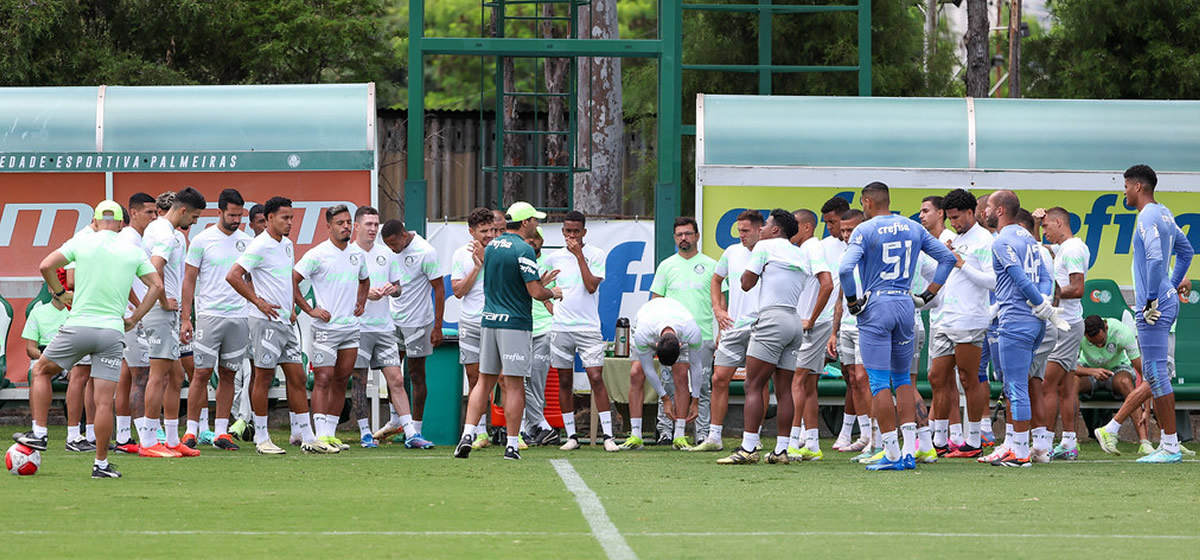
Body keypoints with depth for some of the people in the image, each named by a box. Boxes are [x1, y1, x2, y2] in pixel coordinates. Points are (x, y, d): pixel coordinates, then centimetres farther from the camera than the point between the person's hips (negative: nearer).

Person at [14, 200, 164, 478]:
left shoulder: (81, 243, 2)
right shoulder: (133, 252, 6)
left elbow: (46, 265, -5)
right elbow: (156, 285, 6)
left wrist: (60, 293, 9)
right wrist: (133, 319, 11)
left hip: (78, 327, -1)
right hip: (113, 331, 1)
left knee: (41, 371, 21)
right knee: (104, 401, 0)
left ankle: (39, 433, 14)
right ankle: (101, 463, 0)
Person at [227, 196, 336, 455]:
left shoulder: (287, 245, 14)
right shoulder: (259, 246, -12)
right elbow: (233, 276, -18)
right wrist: (259, 302, -16)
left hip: (285, 321, 8)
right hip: (266, 320, -8)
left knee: (297, 379, 7)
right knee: (263, 378, -2)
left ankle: (307, 438, 9)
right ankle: (261, 438, 4)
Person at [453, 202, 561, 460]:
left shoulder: (492, 246, 12)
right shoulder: (523, 250, -13)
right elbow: (536, 293, -16)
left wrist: (541, 281, 22)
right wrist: (552, 293, 5)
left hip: (489, 322, 7)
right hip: (515, 323, -7)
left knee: (484, 381, 10)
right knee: (514, 385, -2)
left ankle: (468, 434, -1)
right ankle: (512, 445, -1)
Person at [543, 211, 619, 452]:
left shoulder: (596, 255, 0)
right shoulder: (554, 258, 9)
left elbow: (591, 286, -13)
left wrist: (579, 255, -13)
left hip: (588, 328, -3)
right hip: (560, 328, 3)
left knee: (596, 378, -10)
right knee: (564, 382, 4)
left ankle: (608, 435, -8)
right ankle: (571, 436, 11)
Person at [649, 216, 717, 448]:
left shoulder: (710, 266, 7)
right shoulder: (666, 266, 11)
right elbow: (656, 301, 12)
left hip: (703, 336, -1)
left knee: (702, 386, 0)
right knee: (669, 385, -1)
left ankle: (703, 434, 2)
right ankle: (665, 430, 3)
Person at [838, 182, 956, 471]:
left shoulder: (864, 231, -8)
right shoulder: (913, 228, 9)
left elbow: (845, 269, -20)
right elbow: (947, 257, 13)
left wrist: (852, 302, -6)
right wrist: (928, 295, 15)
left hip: (875, 307, -5)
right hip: (905, 305, 5)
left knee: (879, 382, -3)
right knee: (903, 379, 14)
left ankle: (892, 454, -5)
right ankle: (909, 450, 8)